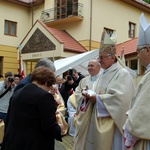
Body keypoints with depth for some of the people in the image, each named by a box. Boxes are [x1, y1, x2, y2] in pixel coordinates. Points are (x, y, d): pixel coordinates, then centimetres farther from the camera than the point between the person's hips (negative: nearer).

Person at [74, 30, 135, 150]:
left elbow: (120, 97, -25)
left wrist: (97, 98, -16)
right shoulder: (104, 75, 14)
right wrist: (91, 95, -3)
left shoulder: (122, 74, -12)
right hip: (98, 120, 8)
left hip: (111, 123, -8)